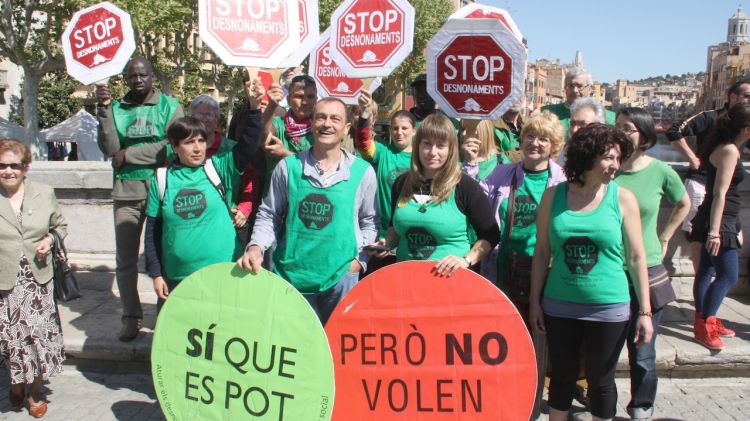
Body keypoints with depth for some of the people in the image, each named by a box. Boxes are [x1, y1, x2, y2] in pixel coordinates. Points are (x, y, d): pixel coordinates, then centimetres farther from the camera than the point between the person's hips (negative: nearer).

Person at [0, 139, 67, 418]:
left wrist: (50, 241, -5)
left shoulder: (44, 194, 1)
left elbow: (60, 226, 14)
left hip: (38, 280, 1)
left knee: (40, 336, 4)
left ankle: (35, 391, 27)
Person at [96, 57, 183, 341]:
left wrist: (129, 153, -8)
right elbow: (110, 150, -2)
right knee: (125, 259, 5)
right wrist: (104, 109, -8)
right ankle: (131, 317, 17)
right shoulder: (117, 108, 8)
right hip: (126, 192, 2)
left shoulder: (169, 106, 1)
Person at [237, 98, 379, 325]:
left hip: (341, 278, 0)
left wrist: (360, 259, -1)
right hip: (290, 275, 0)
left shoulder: (363, 172, -1)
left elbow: (369, 222, 9)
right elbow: (268, 215, 6)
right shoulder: (288, 167, -2)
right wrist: (256, 247, -9)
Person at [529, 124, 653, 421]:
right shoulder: (553, 196, -2)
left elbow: (636, 258, -3)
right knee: (562, 376, 15)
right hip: (559, 307, 1)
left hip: (609, 308, -1)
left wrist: (645, 311, -4)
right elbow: (542, 252, 3)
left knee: (601, 380, 13)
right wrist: (535, 302, 4)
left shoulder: (622, 199, -5)